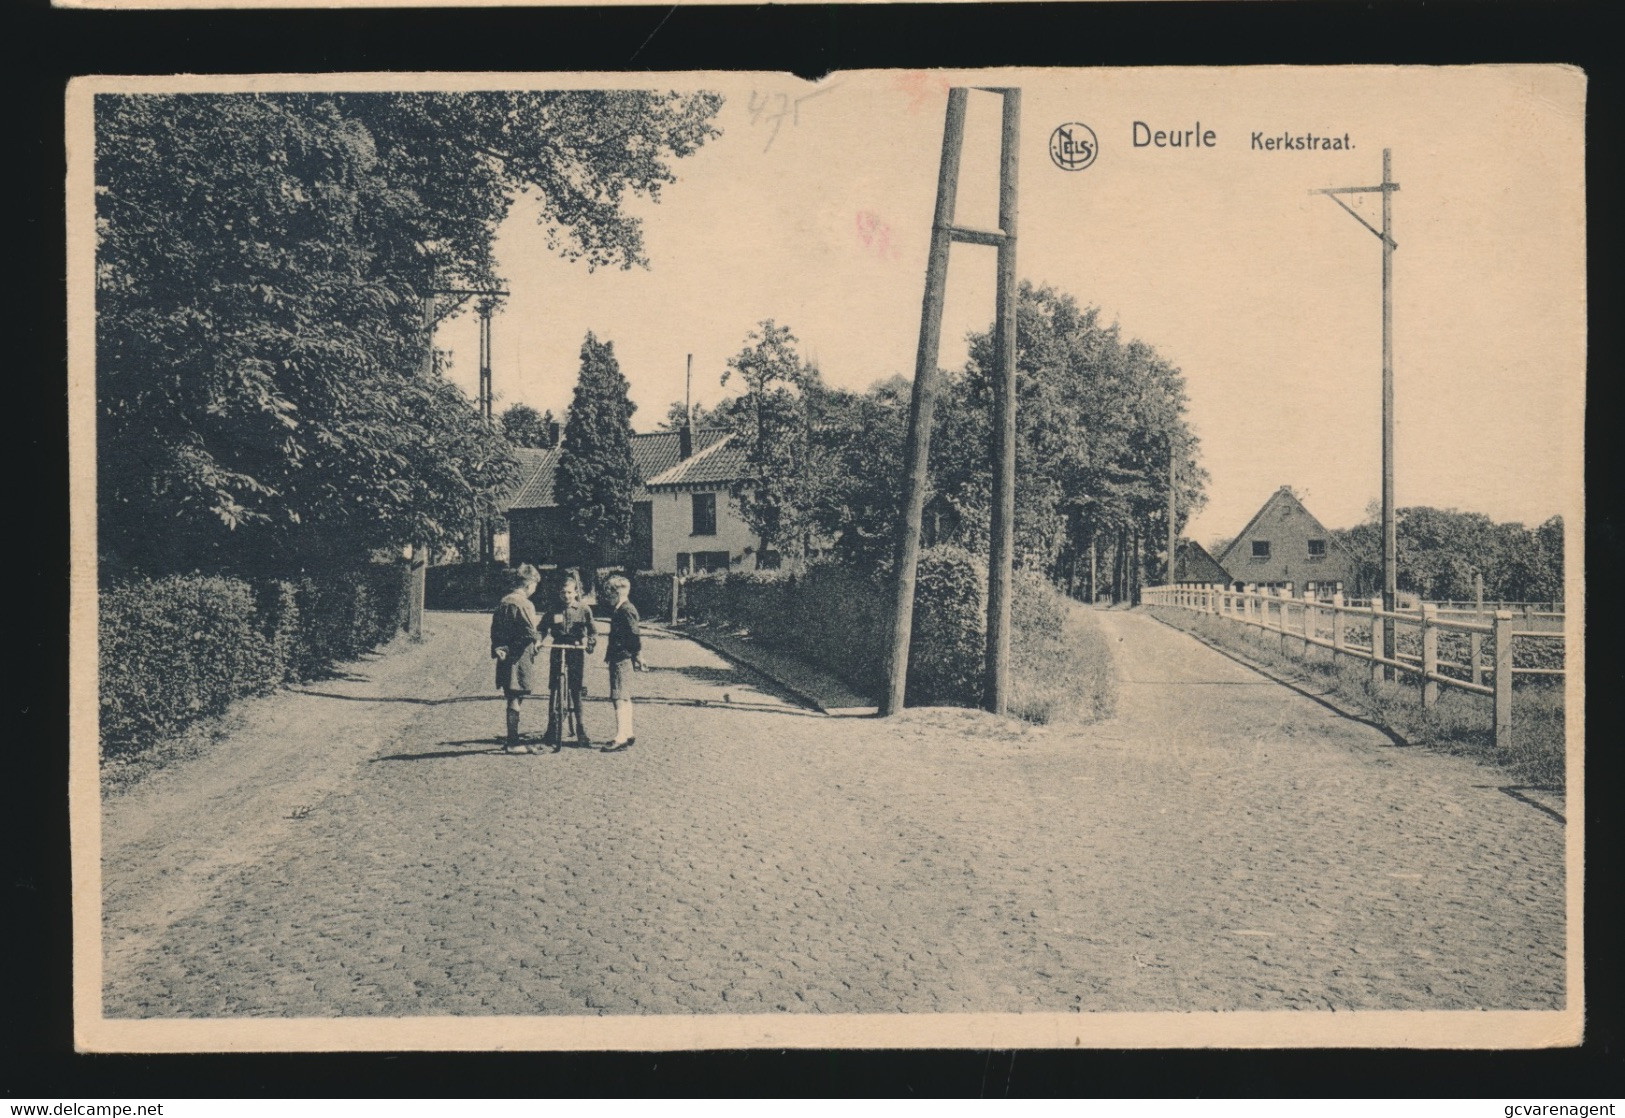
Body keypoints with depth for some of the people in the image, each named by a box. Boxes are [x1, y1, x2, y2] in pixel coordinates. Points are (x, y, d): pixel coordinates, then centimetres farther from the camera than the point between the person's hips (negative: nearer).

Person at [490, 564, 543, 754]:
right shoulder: (524, 604, -15)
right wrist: (537, 640, -3)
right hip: (519, 658, -8)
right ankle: (513, 743, 2)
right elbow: (530, 632, -21)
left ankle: (513, 739, 22)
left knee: (513, 699, 16)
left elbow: (494, 630, 14)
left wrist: (497, 649, 15)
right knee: (516, 700, -2)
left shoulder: (503, 602, 12)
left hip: (505, 658, 8)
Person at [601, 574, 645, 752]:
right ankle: (628, 735, 22)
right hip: (618, 658, 11)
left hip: (622, 660, -11)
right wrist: (609, 654, 22)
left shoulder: (627, 610, -16)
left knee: (619, 699, -12)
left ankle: (620, 739, -14)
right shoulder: (618, 610, 16)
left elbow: (635, 636, -19)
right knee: (625, 699, 15)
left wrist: (638, 656, -15)